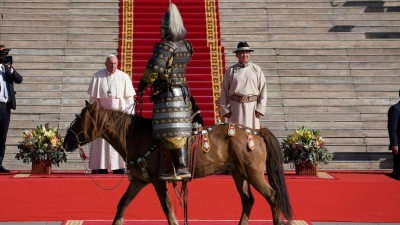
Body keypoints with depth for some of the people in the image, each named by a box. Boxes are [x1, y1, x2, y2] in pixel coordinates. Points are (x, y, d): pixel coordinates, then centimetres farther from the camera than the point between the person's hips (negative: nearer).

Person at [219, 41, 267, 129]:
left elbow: (263, 89, 4)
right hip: (236, 106, 0)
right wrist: (224, 109, 2)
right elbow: (224, 91, 7)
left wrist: (260, 108, -3)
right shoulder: (230, 71, 5)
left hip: (252, 106, 0)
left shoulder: (257, 70, 5)